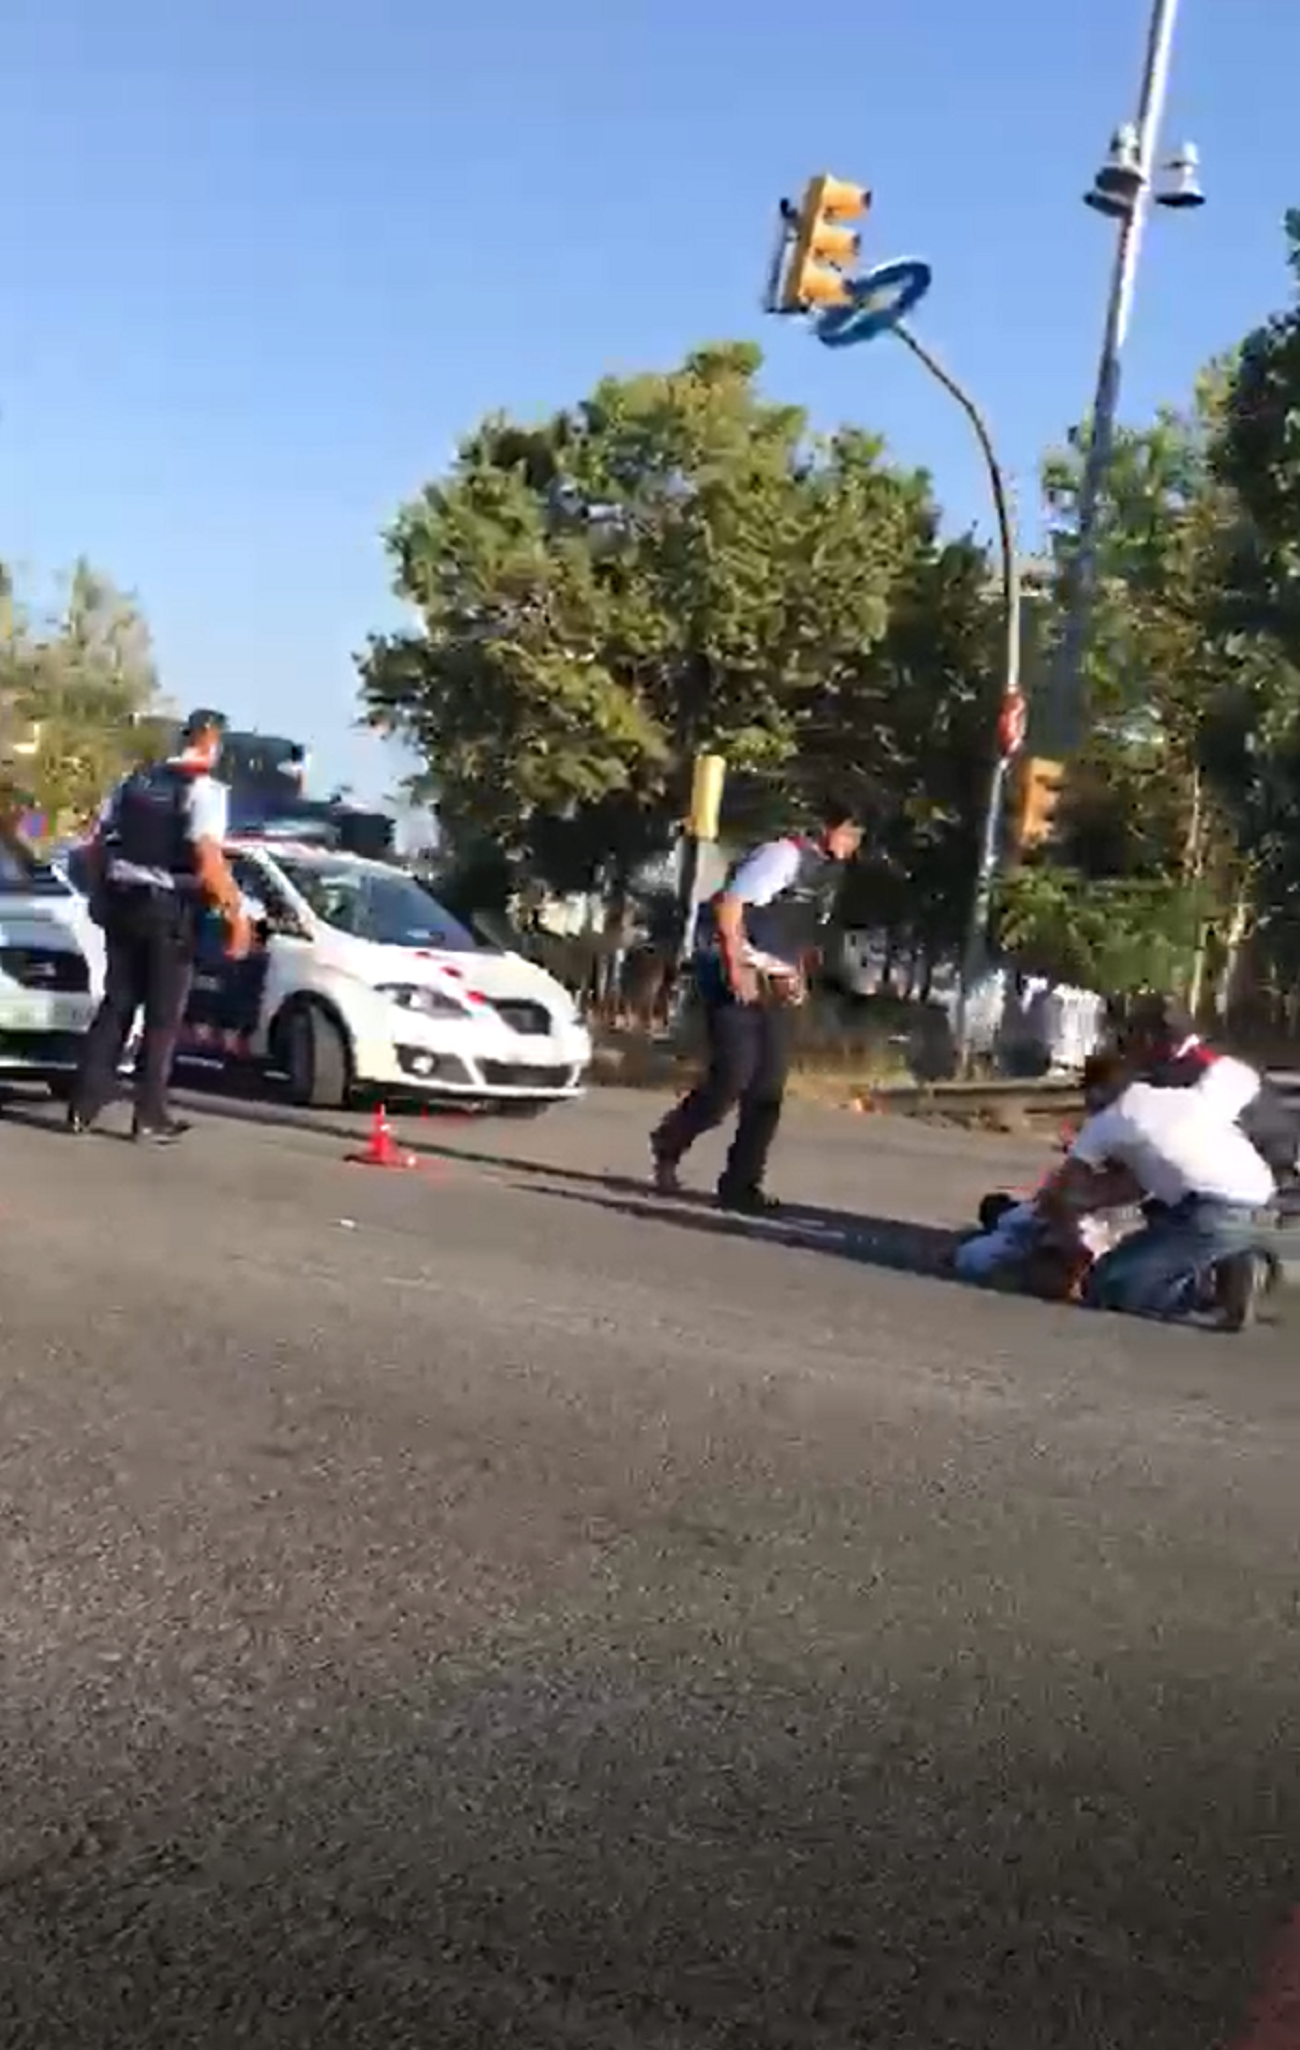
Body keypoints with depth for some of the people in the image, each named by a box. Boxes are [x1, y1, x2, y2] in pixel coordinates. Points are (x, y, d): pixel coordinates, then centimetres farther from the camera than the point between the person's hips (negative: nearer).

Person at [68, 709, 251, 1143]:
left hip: (121, 903, 6)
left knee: (116, 1004, 12)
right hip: (170, 910, -6)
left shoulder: (134, 781, 11)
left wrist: (100, 895, 24)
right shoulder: (205, 789, -9)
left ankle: (84, 1106, 10)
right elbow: (207, 858, -19)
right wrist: (236, 911, -13)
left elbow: (97, 844, 12)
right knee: (163, 1015, 3)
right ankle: (150, 1116, 4)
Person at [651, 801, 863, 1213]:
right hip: (737, 977, -8)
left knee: (768, 1089, 3)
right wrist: (736, 968, -23)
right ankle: (668, 1145, 12)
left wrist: (797, 976, 9)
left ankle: (740, 1184, 10)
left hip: (776, 986, 8)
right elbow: (729, 906, -19)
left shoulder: (827, 874, 14)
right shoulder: (783, 855, -12)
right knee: (733, 1075, -13)